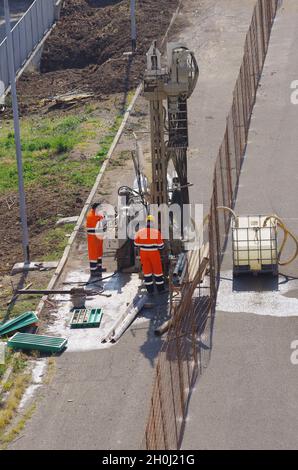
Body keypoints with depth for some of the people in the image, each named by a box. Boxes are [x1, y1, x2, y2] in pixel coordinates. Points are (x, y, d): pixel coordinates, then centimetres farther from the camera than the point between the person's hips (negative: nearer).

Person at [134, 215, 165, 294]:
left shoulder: (140, 232, -7)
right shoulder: (156, 232, -15)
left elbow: (136, 244, 1)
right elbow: (160, 246, -12)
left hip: (144, 254, 2)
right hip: (154, 254, -2)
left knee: (146, 270, 11)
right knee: (157, 270, 11)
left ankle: (150, 290, 14)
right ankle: (160, 288, 20)